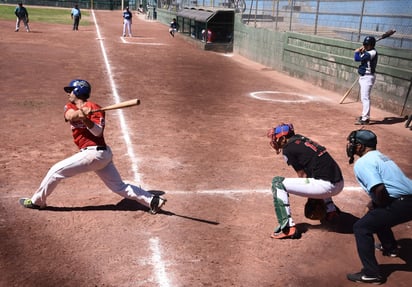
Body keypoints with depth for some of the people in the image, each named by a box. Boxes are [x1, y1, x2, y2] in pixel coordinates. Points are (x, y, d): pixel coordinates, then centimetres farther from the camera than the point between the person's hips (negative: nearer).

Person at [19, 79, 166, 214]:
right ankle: (153, 200, 8)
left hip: (93, 153, -8)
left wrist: (85, 119, -31)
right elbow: (70, 115, -10)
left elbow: (98, 132, -17)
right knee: (119, 187, 10)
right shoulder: (70, 107, 14)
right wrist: (80, 113, -31)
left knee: (56, 170, -3)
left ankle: (37, 201, 14)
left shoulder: (94, 108, -7)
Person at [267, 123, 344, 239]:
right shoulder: (302, 139, 18)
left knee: (277, 183, -1)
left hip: (326, 187, -8)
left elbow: (302, 175, 1)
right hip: (340, 185, 9)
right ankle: (331, 210, 27)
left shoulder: (287, 149, -4)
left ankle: (288, 227, -7)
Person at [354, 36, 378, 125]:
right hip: (363, 77, 10)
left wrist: (357, 52, -2)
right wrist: (361, 51, 1)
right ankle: (365, 115, 31)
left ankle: (365, 119, -16)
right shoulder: (367, 52, 12)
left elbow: (357, 58, -22)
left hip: (368, 77, -10)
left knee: (365, 97, -14)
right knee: (364, 98, 19)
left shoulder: (372, 52, -18)